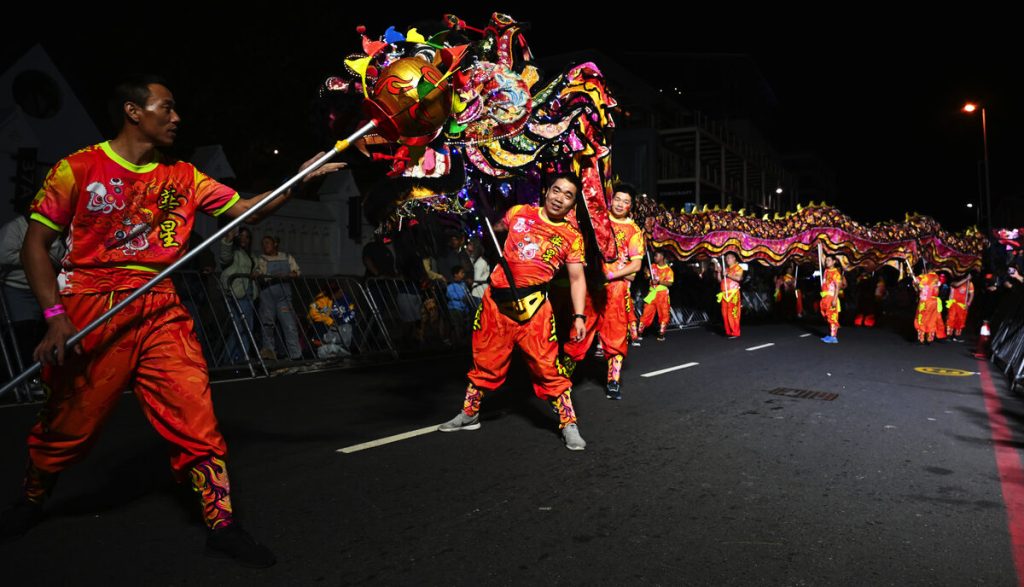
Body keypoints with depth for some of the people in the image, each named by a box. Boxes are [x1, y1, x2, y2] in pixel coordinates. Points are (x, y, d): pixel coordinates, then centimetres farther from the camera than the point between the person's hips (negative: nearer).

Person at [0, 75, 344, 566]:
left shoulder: (183, 177, 11)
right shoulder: (79, 168, -1)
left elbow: (245, 209, 5)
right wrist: (55, 315, -11)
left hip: (160, 310, 3)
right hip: (91, 309, -2)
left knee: (195, 413, -6)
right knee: (70, 423, 10)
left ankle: (221, 524, 1)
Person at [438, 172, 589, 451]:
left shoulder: (572, 237, 2)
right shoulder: (518, 213, 6)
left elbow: (577, 278, -1)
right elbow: (494, 230, 26)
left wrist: (579, 316, -9)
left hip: (532, 305, -2)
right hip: (496, 301, 3)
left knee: (547, 366, -7)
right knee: (485, 361, 14)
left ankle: (569, 424, 7)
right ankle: (469, 414, 32)